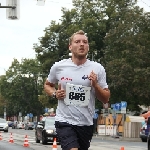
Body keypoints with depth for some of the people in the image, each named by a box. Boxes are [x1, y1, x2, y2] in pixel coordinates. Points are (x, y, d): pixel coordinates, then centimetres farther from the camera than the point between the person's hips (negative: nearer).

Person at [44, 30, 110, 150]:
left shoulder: (98, 69, 0)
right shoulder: (58, 67, 0)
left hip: (86, 123, 3)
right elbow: (47, 85, 18)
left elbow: (106, 99, 3)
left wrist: (95, 85, -14)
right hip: (64, 121, -2)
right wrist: (54, 94, -3)